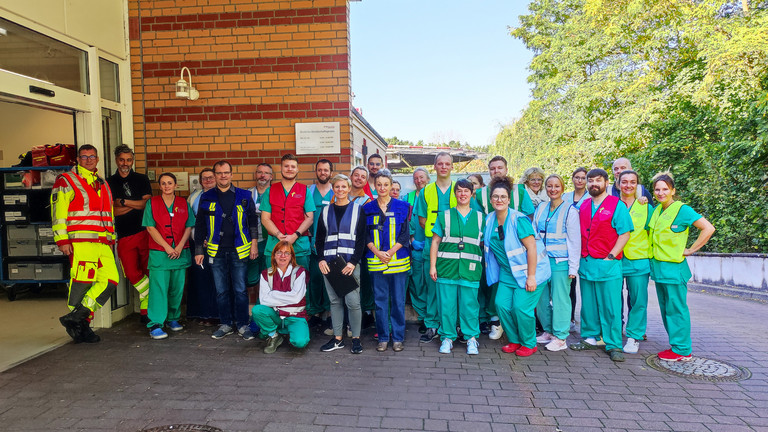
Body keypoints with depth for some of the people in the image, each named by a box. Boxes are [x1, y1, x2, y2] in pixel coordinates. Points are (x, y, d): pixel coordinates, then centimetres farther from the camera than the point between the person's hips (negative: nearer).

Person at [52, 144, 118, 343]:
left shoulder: (103, 185, 24)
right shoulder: (66, 181, 4)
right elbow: (58, 212, -4)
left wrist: (111, 238, 22)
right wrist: (62, 240, -11)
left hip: (102, 243, 6)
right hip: (80, 242, -6)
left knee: (110, 280, -3)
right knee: (82, 282, -6)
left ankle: (77, 317, 4)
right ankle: (80, 327, 6)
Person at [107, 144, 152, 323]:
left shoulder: (142, 179, 12)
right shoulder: (109, 183, 11)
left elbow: (148, 204, -1)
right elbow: (112, 211, 0)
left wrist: (123, 202, -4)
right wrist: (137, 204, -4)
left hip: (145, 232, 0)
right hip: (124, 235, 1)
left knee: (149, 271, -1)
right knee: (132, 274, -7)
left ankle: (146, 310, 11)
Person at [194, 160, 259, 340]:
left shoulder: (244, 196, 5)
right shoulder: (206, 198, 8)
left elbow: (253, 220, 9)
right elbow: (199, 226, 11)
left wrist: (254, 243, 2)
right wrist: (199, 250, 7)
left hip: (239, 250, -1)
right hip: (216, 251, 2)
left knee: (240, 290, 2)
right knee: (221, 291, 8)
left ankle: (243, 325, 14)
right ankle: (226, 324, 21)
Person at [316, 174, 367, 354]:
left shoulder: (357, 210, 5)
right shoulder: (326, 211, 13)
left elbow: (361, 239, 0)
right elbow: (319, 238, 12)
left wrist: (353, 262, -10)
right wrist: (321, 259, -2)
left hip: (350, 262, -3)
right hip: (329, 262, 3)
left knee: (352, 301, -6)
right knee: (334, 300, 6)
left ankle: (356, 338, 8)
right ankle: (338, 338, 17)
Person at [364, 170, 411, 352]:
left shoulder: (401, 206, 5)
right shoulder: (368, 208, 8)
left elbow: (405, 234, 0)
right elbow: (365, 235, 5)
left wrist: (390, 252, -12)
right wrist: (378, 253, -10)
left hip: (398, 260, -1)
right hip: (376, 261, 1)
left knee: (398, 300, 4)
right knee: (380, 300, 6)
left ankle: (397, 338, 17)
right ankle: (383, 338, 17)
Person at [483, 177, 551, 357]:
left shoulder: (518, 220, -19)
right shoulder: (490, 220, 0)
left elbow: (532, 248, -20)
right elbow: (489, 246, 12)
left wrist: (531, 277, -20)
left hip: (528, 270, -6)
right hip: (507, 272, 6)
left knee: (521, 307, -11)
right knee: (502, 305, -4)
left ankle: (529, 344, 13)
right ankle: (514, 340, 18)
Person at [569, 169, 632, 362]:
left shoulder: (617, 205, -2)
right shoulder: (583, 206, 13)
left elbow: (624, 234, -6)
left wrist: (610, 256, -12)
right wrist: (581, 256, 9)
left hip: (608, 265, -5)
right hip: (586, 263, 5)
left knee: (611, 307, -1)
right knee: (588, 305, 11)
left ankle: (613, 345, 8)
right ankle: (590, 338, 23)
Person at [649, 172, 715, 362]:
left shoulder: (682, 210, -9)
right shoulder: (656, 210, 11)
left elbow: (708, 228, -17)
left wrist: (690, 250, -13)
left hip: (673, 267, -7)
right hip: (658, 267, 8)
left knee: (676, 309, -2)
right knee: (666, 309, 13)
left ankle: (682, 350, 8)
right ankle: (675, 346, 23)